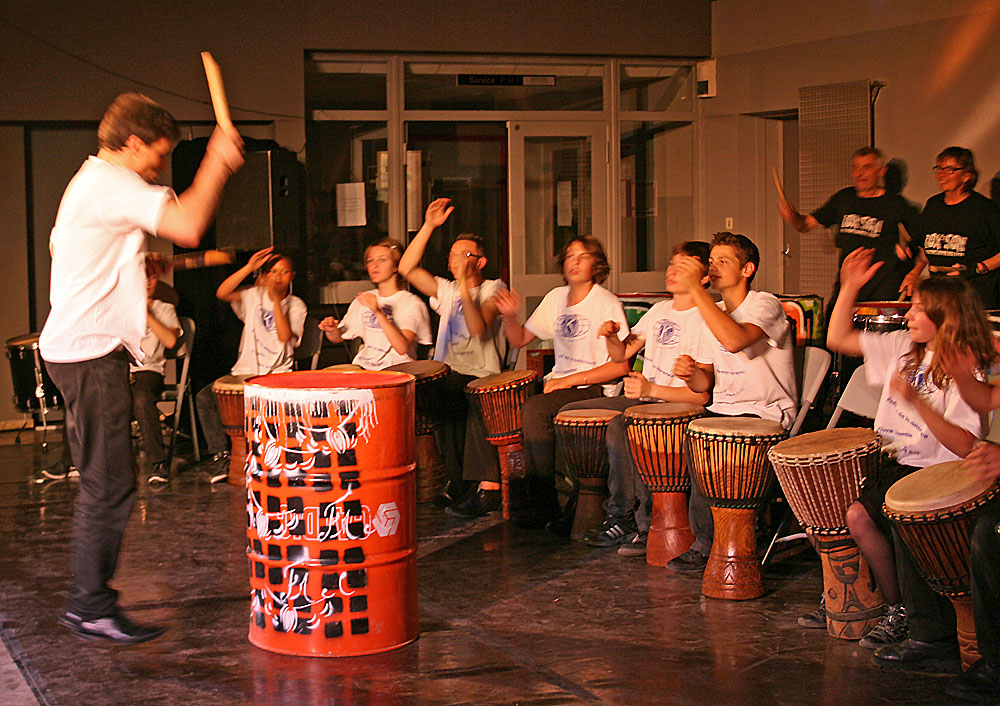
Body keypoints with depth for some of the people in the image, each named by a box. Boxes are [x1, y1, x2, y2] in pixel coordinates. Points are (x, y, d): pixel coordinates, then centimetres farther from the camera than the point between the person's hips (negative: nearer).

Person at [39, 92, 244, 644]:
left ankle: (88, 601, 21)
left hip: (74, 346, 11)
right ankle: (91, 607, -1)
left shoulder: (88, 181, 19)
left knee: (102, 483, 14)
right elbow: (188, 227, -27)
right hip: (92, 353, -11)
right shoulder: (113, 184, -15)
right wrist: (216, 164, -16)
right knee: (109, 485, -7)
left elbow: (56, 244, 32)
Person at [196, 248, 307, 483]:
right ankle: (220, 456, -13)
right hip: (244, 372, 2)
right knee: (204, 397, -20)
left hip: (277, 373, -2)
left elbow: (285, 336, -13)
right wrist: (249, 267, -17)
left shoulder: (296, 305, 5)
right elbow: (222, 293, -11)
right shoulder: (254, 296, 8)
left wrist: (276, 300, -17)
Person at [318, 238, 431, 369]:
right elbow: (338, 338, 20)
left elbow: (402, 348, -19)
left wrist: (378, 312, -27)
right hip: (363, 369, 5)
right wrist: (332, 329, -4)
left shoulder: (412, 303, -5)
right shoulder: (363, 300, 13)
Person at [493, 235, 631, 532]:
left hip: (593, 388, -7)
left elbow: (621, 366, -13)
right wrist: (510, 317, -4)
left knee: (534, 408, -30)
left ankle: (543, 504, -22)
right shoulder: (556, 298, 12)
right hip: (559, 382, 7)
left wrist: (571, 379, -17)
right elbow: (520, 339, 18)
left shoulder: (608, 305, -8)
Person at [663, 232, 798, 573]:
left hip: (766, 414, -7)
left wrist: (695, 289, -30)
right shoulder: (713, 313, 14)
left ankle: (705, 548, -16)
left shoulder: (765, 305, -10)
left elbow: (735, 340, -33)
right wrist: (691, 373, -10)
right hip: (722, 410, 7)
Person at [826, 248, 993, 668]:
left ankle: (934, 638, -19)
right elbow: (838, 339, 14)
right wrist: (850, 287, 5)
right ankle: (898, 610, 5)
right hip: (899, 466, 7)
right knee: (857, 514, -16)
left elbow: (963, 446, -24)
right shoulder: (904, 349, 8)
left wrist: (917, 401, -33)